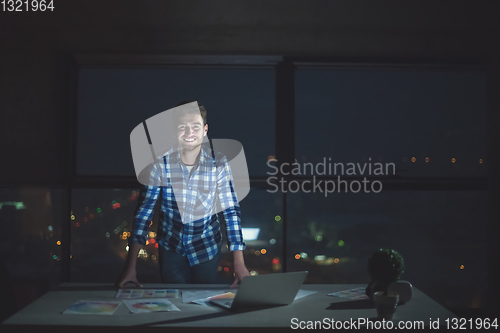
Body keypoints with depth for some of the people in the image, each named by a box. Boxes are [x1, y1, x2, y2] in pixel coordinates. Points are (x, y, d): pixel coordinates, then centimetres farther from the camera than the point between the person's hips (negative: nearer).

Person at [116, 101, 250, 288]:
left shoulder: (219, 163, -15)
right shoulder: (161, 162, -15)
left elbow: (231, 211, -12)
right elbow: (144, 209, -13)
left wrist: (239, 264, -18)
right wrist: (131, 266, -18)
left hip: (206, 246, 0)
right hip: (170, 246, 0)